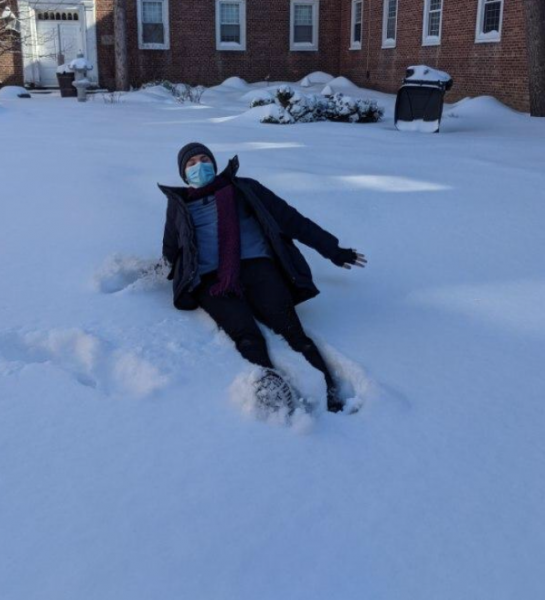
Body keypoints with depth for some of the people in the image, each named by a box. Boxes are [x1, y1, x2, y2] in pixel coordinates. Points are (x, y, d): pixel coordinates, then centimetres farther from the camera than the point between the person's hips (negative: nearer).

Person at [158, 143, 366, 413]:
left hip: (257, 268, 1)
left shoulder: (242, 189, 22)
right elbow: (171, 253, 39)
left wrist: (332, 249, 17)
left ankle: (328, 394, -41)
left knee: (291, 331, -26)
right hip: (211, 280, 0)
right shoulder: (179, 204, 27)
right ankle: (268, 381, -58)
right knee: (246, 335, -33)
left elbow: (290, 218, 19)